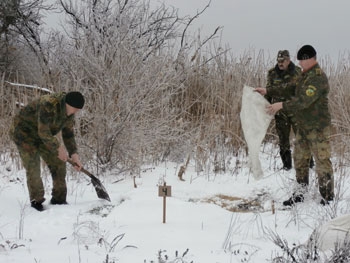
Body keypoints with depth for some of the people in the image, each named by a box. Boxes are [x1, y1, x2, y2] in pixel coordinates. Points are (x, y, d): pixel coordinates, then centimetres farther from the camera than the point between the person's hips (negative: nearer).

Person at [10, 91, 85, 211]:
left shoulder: (69, 112, -9)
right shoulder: (48, 105, -36)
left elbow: (68, 134, -1)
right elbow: (43, 132, -34)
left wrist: (74, 155, -11)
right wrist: (59, 148, -27)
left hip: (41, 136, 8)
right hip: (24, 133, -8)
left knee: (58, 164, 1)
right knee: (33, 168, -14)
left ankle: (59, 199, 10)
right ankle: (36, 202, -2)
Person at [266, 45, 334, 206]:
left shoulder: (318, 77, -19)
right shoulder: (305, 75, 12)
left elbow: (304, 101, -27)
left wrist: (282, 105, -24)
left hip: (318, 128, -10)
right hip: (303, 126, 10)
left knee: (322, 162, -5)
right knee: (299, 159, 15)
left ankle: (328, 198, 2)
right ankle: (300, 194, 25)